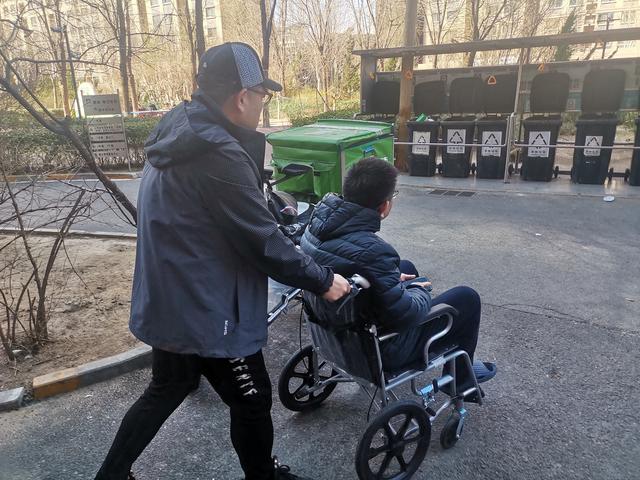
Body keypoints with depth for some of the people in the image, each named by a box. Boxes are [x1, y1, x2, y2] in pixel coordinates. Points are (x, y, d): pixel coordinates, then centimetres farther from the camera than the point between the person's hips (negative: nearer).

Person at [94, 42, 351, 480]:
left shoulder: (178, 134, 5)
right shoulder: (219, 153, -26)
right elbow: (263, 244, -22)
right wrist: (323, 281, -10)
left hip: (171, 301, 10)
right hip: (205, 310, -9)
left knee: (168, 388, 28)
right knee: (252, 399, 14)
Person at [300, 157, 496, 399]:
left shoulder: (320, 221, -11)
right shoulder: (372, 251, -37)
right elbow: (404, 315, -27)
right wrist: (419, 290, -7)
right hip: (377, 350, -8)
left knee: (406, 266, 27)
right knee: (468, 298, 5)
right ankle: (460, 378, 30)